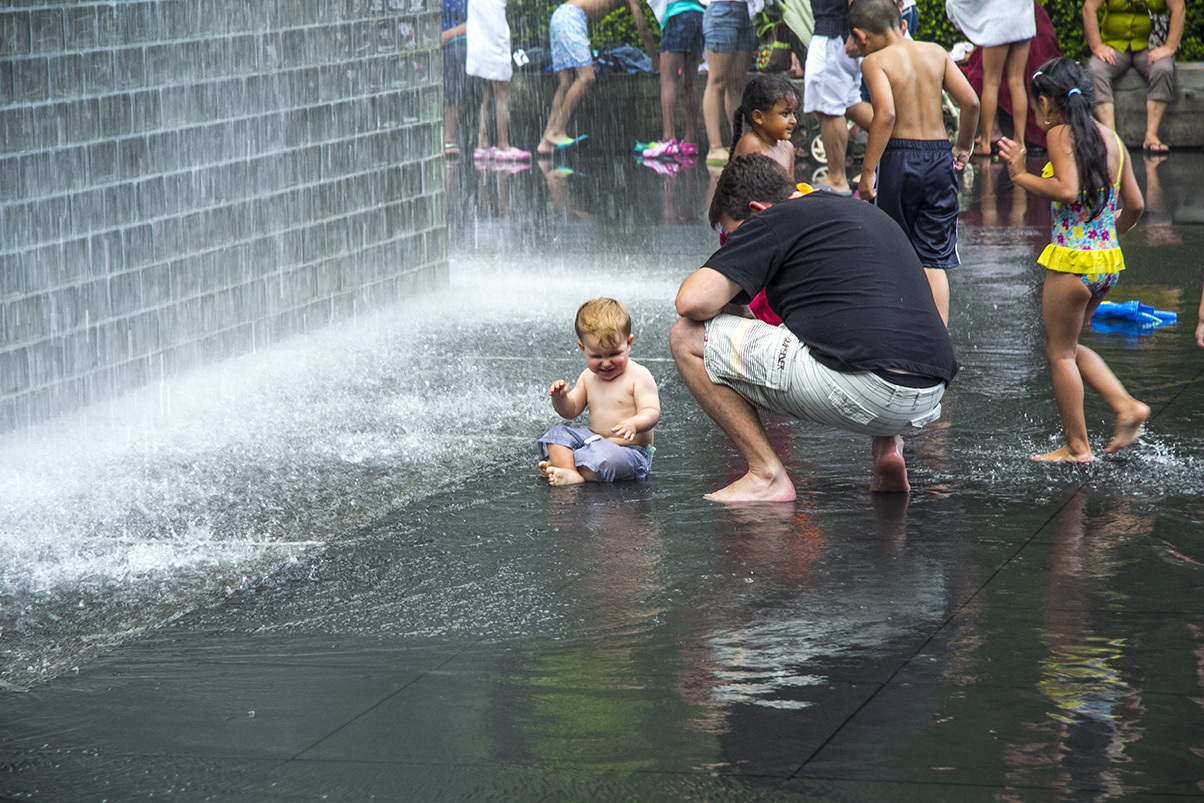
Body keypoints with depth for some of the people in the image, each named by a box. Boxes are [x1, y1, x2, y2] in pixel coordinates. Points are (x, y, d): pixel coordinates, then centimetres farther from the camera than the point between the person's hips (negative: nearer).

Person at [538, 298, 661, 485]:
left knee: (604, 457, -38)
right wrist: (560, 398, -8)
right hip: (596, 442, 7)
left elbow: (651, 413, -16)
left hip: (632, 451, -7)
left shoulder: (639, 376, -8)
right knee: (557, 434, -9)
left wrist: (633, 424, -40)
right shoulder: (588, 377, 11)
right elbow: (571, 411, 17)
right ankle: (570, 474, -32)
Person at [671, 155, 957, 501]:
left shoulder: (774, 220, 2)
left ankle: (767, 475, 3)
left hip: (860, 390, -8)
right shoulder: (869, 213, 27)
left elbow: (693, 302, -7)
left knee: (688, 338, 3)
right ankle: (888, 444, 18)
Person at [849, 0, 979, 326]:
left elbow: (886, 114, -21)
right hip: (939, 158, 4)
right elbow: (970, 101, 2)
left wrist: (867, 171, -18)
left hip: (897, 157, -4)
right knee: (934, 261, 6)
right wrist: (963, 146, 17)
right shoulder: (935, 52, 7)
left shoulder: (875, 61, -7)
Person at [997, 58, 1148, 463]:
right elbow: (1135, 205, 12)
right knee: (1067, 345, 23)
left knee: (1059, 352, 7)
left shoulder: (1060, 134, -12)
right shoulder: (1110, 137, 9)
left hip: (1072, 261, -7)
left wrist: (1021, 174, -14)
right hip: (1108, 261, 7)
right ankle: (1127, 406, 12)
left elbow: (1067, 190, -26)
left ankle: (1077, 446, 11)